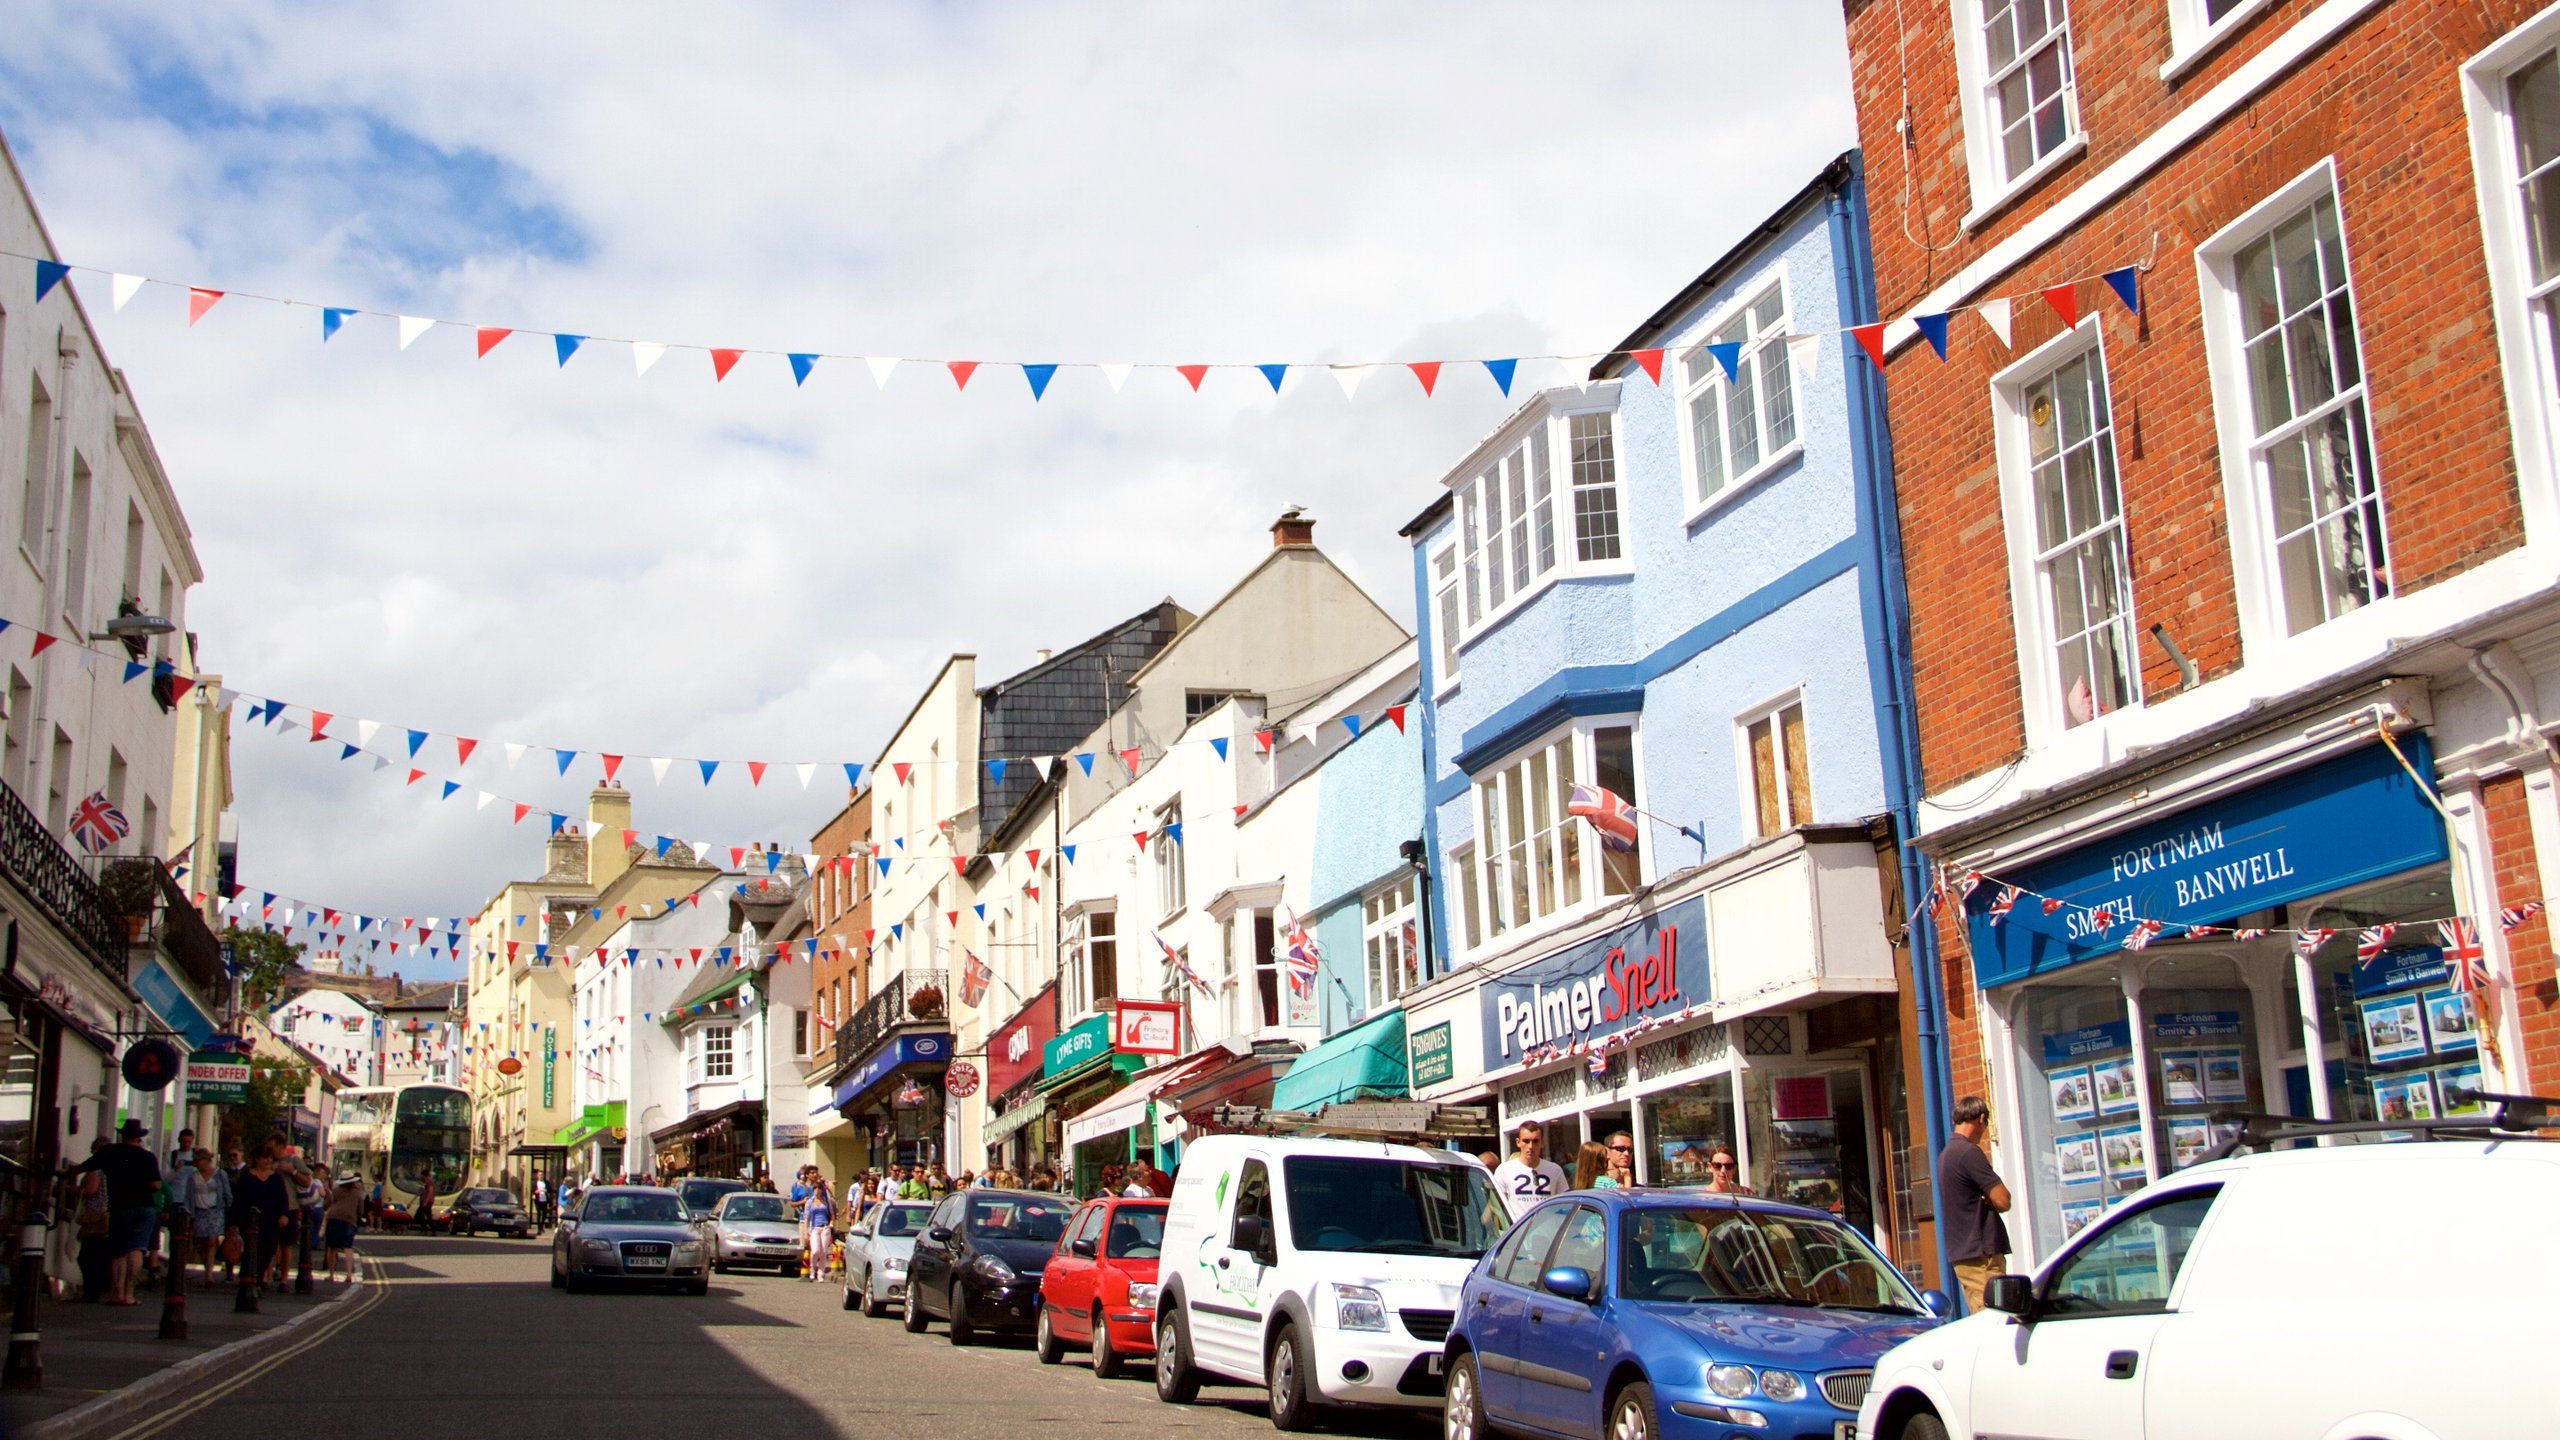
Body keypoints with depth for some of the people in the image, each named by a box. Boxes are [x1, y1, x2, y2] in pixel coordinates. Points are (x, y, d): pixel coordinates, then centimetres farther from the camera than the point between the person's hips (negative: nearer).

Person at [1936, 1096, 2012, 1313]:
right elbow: (2002, 1201, -16)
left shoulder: (1945, 1154, 17)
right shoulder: (1969, 1152, -14)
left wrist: (1984, 1199, 5)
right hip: (1982, 1254, -9)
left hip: (1960, 1253, 9)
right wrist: (1989, 1200, 4)